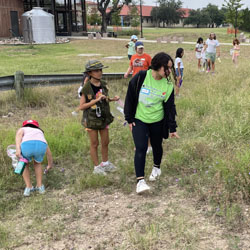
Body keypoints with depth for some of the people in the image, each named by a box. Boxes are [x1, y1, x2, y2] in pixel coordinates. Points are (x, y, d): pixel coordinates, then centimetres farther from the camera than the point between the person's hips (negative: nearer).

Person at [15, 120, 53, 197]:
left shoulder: (21, 129, 38)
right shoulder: (40, 133, 45)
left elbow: (19, 134, 10)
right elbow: (48, 152, 54)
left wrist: (18, 149, -5)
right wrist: (50, 165, 71)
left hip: (27, 146, -2)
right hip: (40, 146, 2)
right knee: (37, 163, 36)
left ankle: (29, 188, 25)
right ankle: (40, 186, 34)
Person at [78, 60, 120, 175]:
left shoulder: (103, 85, 0)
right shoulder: (86, 88, -16)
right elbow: (81, 106, -16)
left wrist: (112, 99, -5)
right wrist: (96, 100, -25)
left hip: (104, 118, 5)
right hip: (91, 119, -5)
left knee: (105, 142, 15)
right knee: (94, 144, 7)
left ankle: (105, 163, 35)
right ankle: (97, 167, 22)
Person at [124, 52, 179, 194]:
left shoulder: (168, 85, -6)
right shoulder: (141, 77, -14)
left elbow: (170, 107, -2)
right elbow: (130, 97, -6)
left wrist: (172, 128, -4)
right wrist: (129, 118, -5)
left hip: (157, 121, 2)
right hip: (139, 120, -2)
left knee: (157, 146, 17)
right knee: (141, 148, -12)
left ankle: (157, 168, 46)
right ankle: (140, 180, -9)